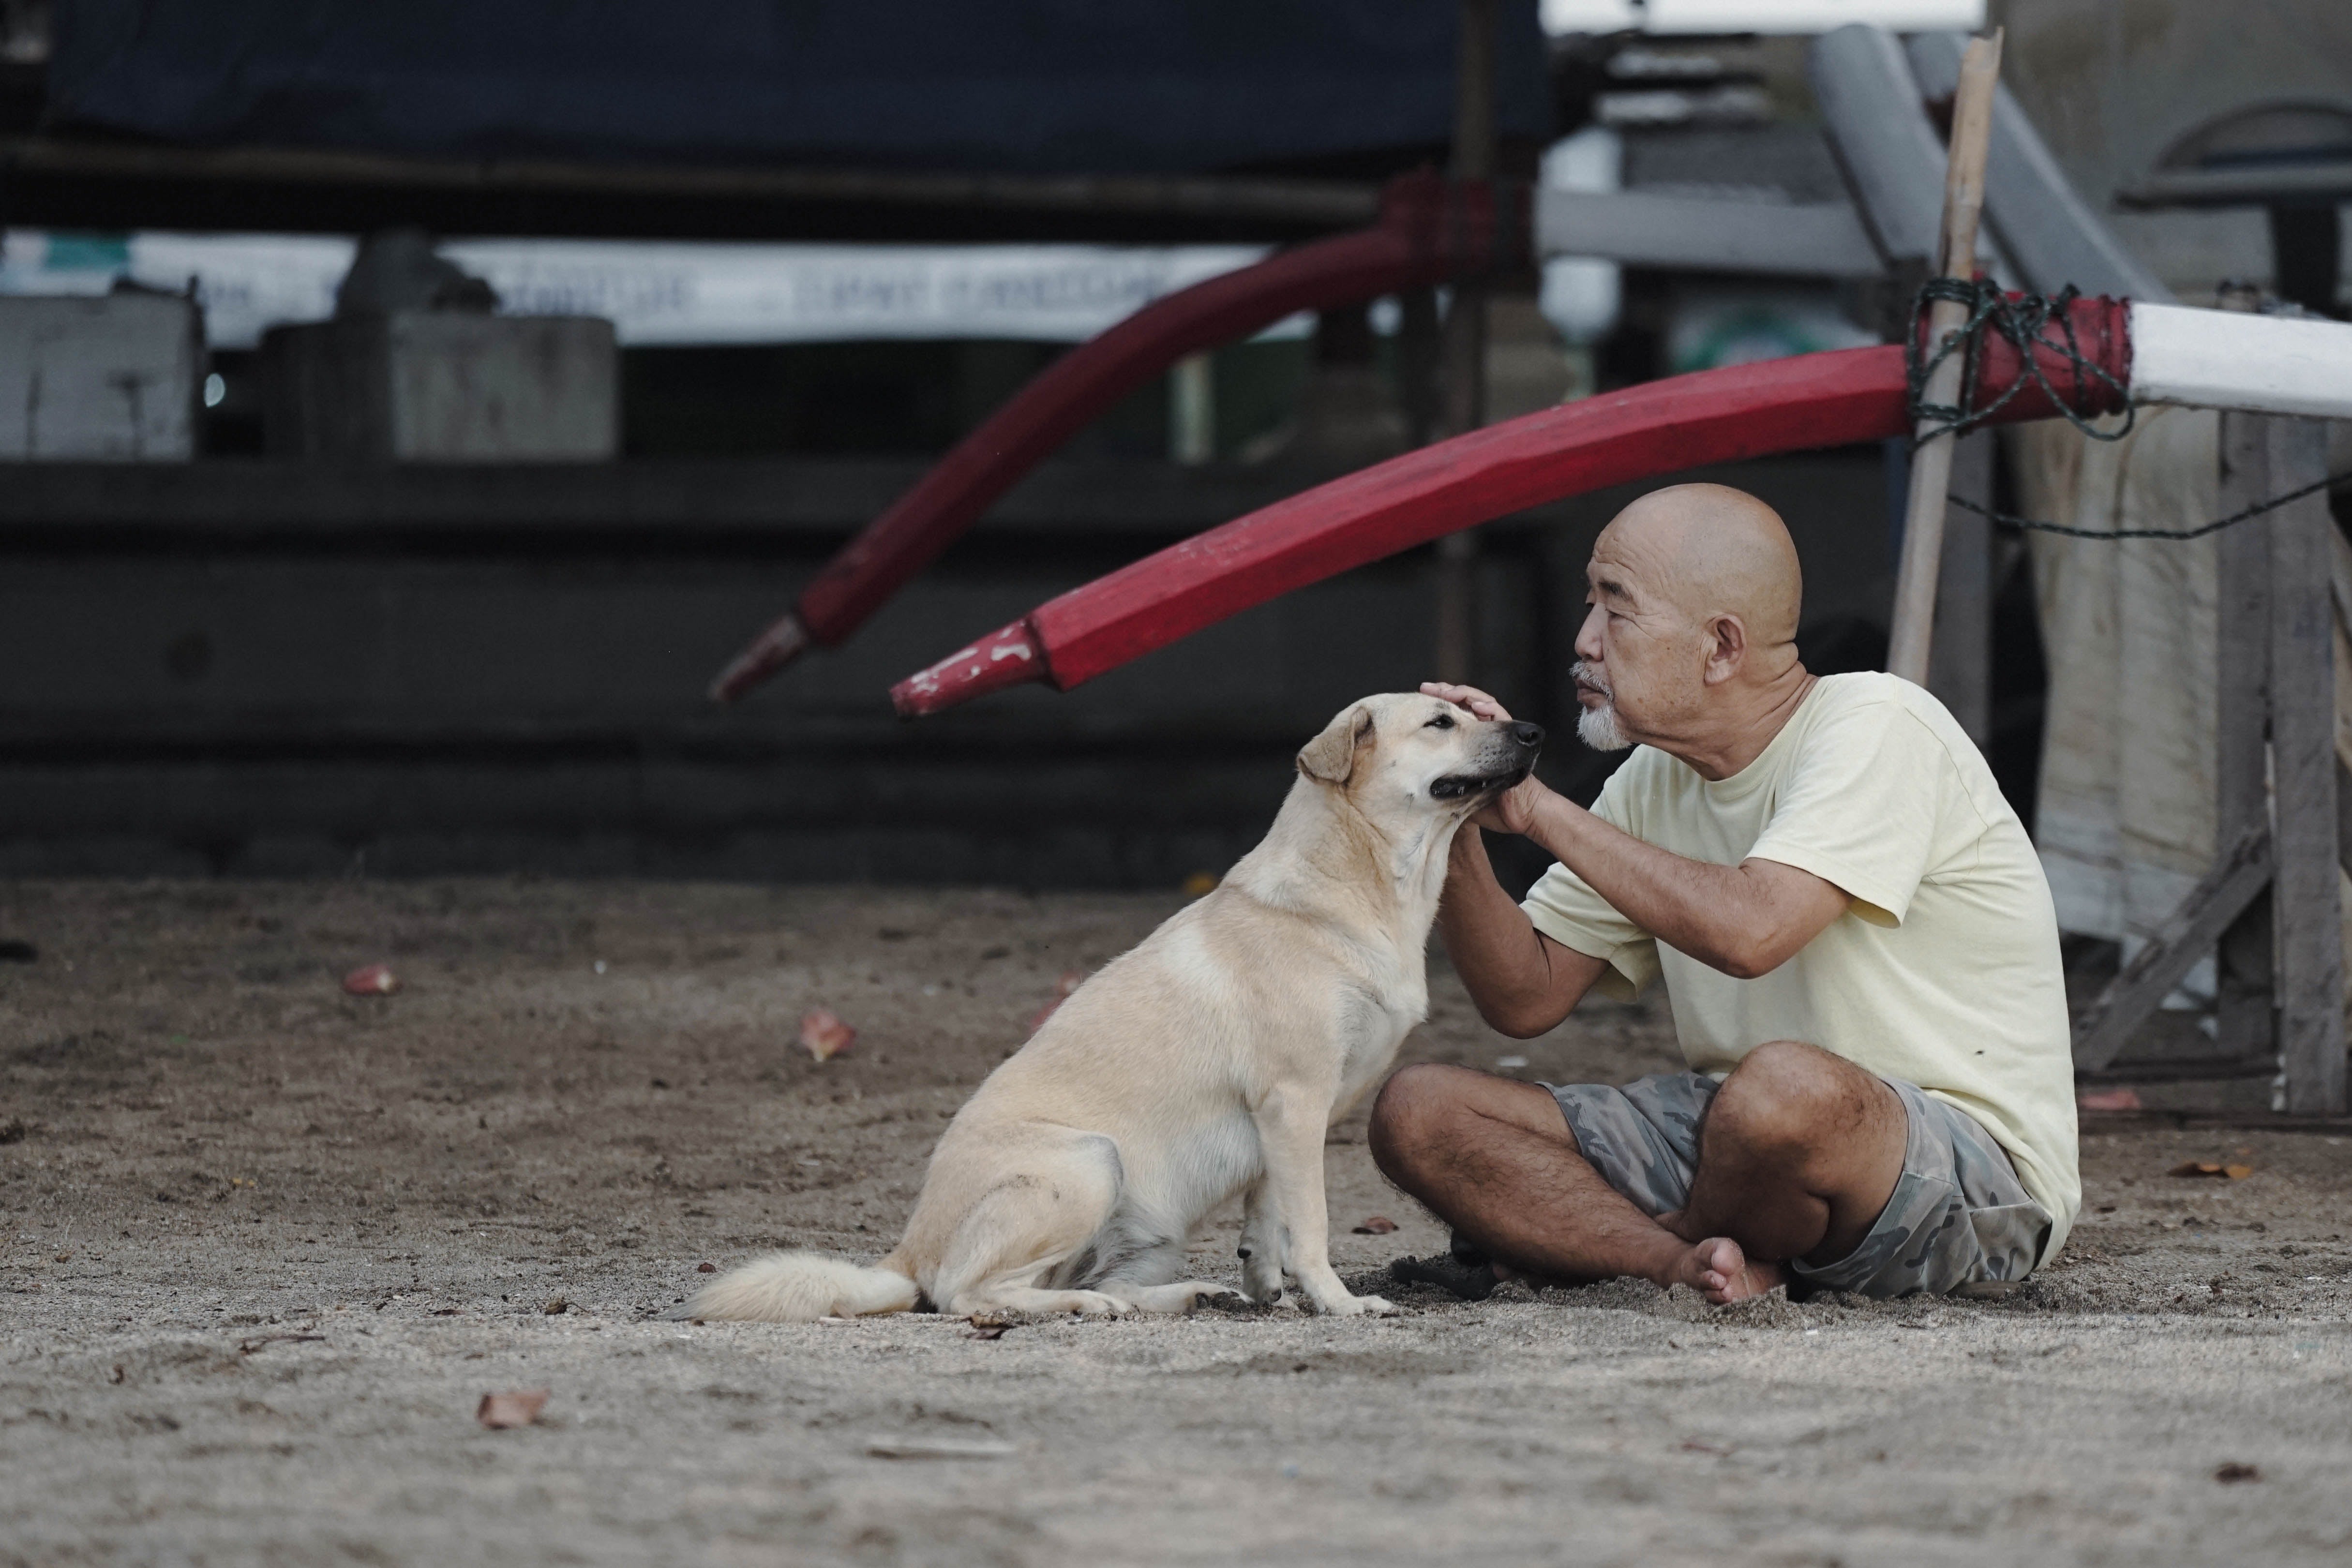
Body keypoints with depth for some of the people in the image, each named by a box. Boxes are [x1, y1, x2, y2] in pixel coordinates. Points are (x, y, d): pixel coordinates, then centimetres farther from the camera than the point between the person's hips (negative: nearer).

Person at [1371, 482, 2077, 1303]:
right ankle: (1705, 1260, -21)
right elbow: (1526, 998, 10)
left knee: (1788, 1087, -41)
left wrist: (1538, 808, -23)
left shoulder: (1877, 729, -15)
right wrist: (1456, 833, -7)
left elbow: (1747, 931, -31)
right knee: (1418, 1111, -5)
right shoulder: (1656, 781, 9)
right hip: (1742, 1141, 7)